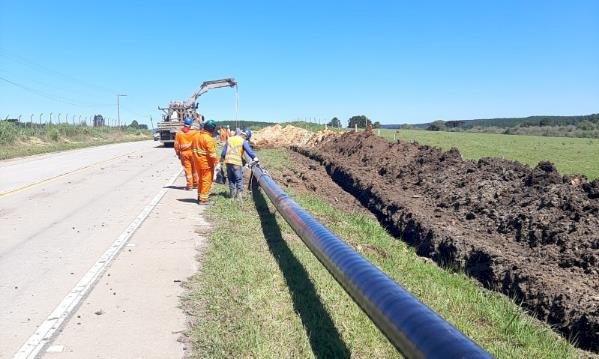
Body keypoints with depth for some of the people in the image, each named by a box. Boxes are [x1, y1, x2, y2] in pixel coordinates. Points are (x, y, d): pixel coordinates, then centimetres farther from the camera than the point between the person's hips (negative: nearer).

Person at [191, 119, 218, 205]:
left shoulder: (196, 135, 7)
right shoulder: (208, 138, -19)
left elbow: (192, 147, 16)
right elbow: (212, 153, -21)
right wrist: (215, 162, -13)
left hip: (198, 161, 8)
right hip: (206, 162, -8)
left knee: (200, 179, 20)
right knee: (206, 180, 1)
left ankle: (199, 196, 28)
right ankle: (203, 199, 2)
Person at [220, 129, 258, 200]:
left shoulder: (229, 139, 15)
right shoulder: (243, 141, -2)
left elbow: (224, 149, 17)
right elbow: (248, 150, -13)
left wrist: (222, 157, 25)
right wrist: (254, 157, -15)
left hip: (228, 161, 6)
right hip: (237, 162, -5)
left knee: (231, 178, 15)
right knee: (239, 179, 4)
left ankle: (232, 194, 19)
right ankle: (238, 194, 1)